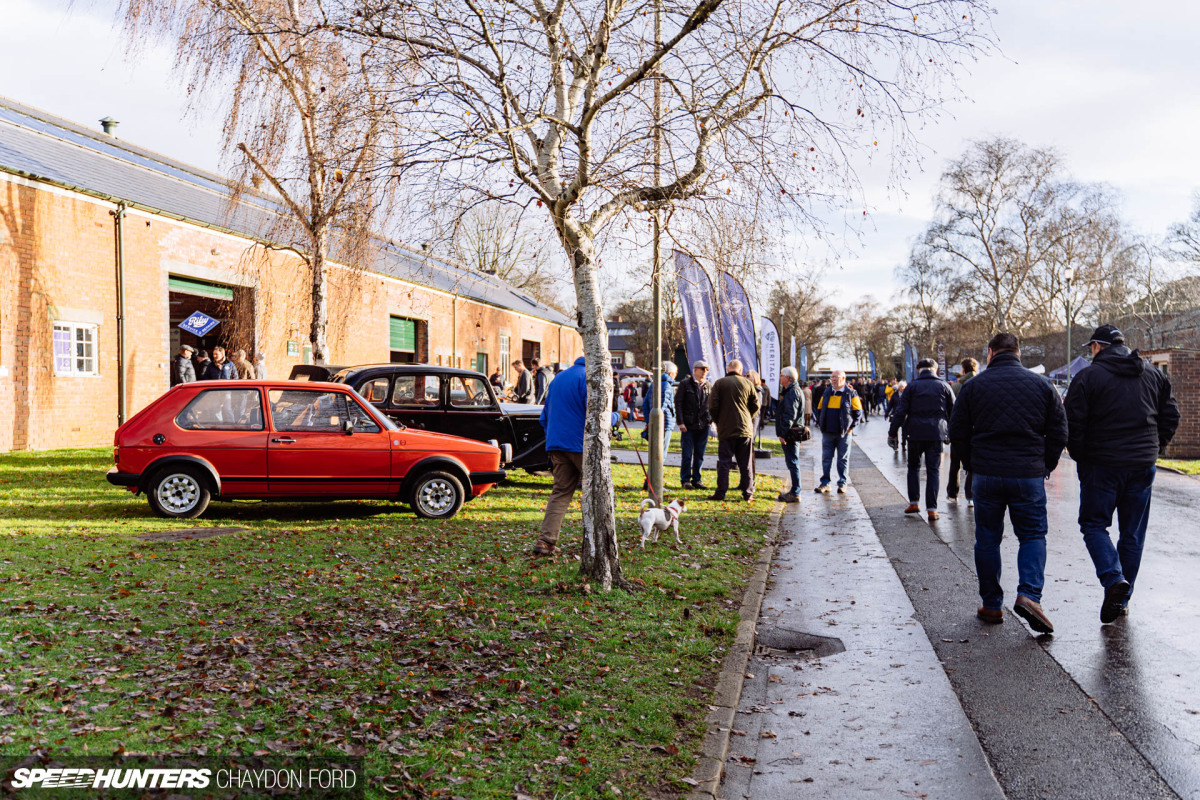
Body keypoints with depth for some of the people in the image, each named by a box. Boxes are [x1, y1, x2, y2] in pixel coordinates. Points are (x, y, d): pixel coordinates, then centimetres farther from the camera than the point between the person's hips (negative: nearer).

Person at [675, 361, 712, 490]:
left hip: (703, 426, 4)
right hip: (688, 426, -4)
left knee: (699, 455, 8)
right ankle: (685, 481, 7)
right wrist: (681, 422, -10)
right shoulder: (685, 384, -1)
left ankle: (697, 480, 16)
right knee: (687, 454, -2)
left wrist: (710, 419, 5)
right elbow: (678, 403, -3)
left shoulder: (708, 386, 11)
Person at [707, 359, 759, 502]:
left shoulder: (719, 383, -2)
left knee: (724, 462, 3)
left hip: (726, 429, -2)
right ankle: (748, 493, 8)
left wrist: (718, 421, 9)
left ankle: (721, 492, 0)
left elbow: (712, 406, -6)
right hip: (745, 429, 2)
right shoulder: (748, 384, 2)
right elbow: (755, 405, 4)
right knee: (745, 463, 7)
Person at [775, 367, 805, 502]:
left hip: (790, 435, -11)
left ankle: (795, 494, -6)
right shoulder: (793, 390, 19)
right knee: (792, 462, 14)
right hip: (792, 434, 11)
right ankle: (794, 491, 21)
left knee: (792, 463, -8)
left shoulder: (792, 392, -15)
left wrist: (783, 434, -21)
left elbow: (789, 415, -22)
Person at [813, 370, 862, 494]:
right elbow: (819, 409, 19)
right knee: (826, 458, 5)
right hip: (827, 432, 3)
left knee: (843, 459, 3)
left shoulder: (851, 394, 0)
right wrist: (819, 423, 8)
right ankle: (825, 483, 11)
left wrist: (851, 427, -5)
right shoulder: (826, 393, 11)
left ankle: (842, 483, 12)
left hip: (844, 433, -3)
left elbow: (858, 412, 1)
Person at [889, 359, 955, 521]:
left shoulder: (912, 387, 1)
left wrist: (892, 433, 1)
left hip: (916, 434, 0)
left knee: (913, 467, 17)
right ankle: (932, 509, -1)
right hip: (936, 434, 0)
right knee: (933, 470, 4)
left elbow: (900, 412, -3)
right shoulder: (944, 386, 5)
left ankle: (914, 503, 14)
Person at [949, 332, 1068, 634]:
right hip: (1029, 475, 0)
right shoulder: (1042, 385, 3)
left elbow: (958, 432, 1)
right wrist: (1045, 466, 13)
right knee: (1033, 535, 11)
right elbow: (1059, 432, 3)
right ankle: (1029, 595, -9)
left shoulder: (973, 386, 1)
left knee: (987, 539, 10)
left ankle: (992, 606, 15)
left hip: (986, 474, 0)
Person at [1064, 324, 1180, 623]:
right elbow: (1171, 417, 10)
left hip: (1101, 465, -4)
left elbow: (1073, 424, -12)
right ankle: (1121, 600, 17)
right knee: (1133, 533, 12)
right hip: (1143, 467, 5)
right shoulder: (1154, 376, 9)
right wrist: (1153, 449, 18)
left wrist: (1080, 456, 2)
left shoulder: (1088, 377, -8)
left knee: (1094, 524, 7)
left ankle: (1113, 578, -16)